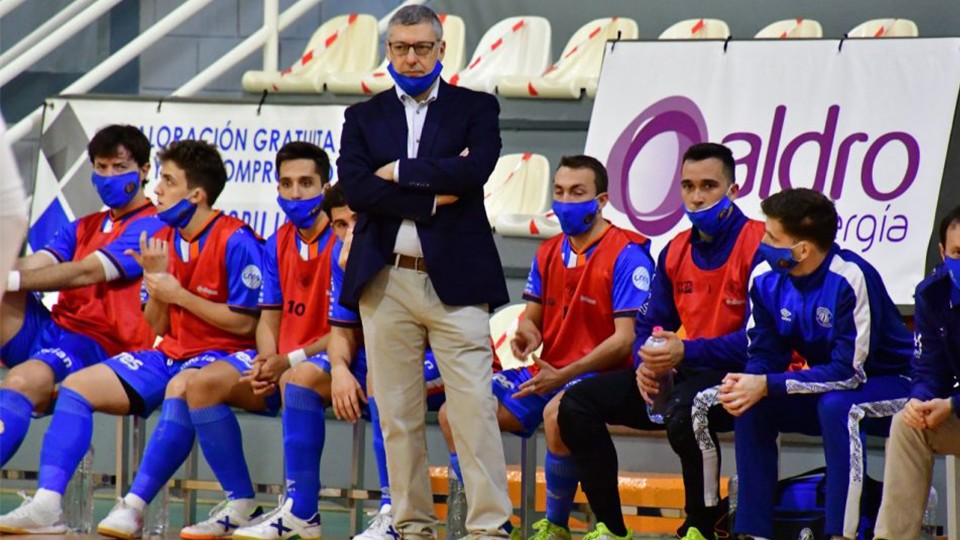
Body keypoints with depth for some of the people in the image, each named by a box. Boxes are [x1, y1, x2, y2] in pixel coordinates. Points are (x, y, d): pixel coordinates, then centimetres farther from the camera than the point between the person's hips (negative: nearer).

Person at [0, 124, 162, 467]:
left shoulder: (150, 228, -3)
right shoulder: (82, 228, 23)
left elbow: (86, 273, -15)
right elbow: (34, 267, 7)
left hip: (96, 346, -8)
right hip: (50, 328, 8)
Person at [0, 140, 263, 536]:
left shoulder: (236, 241, -12)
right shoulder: (162, 240, 9)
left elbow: (244, 323, -14)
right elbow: (158, 327, 12)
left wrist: (178, 295, -14)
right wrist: (155, 279, -6)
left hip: (220, 354, -8)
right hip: (171, 353, 8)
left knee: (181, 387, -41)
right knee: (78, 384, -6)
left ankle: (133, 507, -39)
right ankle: (47, 505, -19)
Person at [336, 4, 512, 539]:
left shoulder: (476, 109, 8)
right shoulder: (364, 118, 13)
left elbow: (476, 169, -12)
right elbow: (355, 188, -4)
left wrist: (401, 172, -7)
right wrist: (433, 197, -10)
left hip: (455, 279, -2)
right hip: (386, 281, 3)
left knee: (475, 409, -8)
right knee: (397, 414, 4)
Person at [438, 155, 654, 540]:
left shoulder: (626, 254, -10)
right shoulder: (548, 253, 12)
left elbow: (625, 339, -15)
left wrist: (563, 377, -22)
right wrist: (526, 335, -8)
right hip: (546, 371, 7)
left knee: (557, 414, -39)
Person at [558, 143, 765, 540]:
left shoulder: (757, 244, -13)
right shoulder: (675, 252, 10)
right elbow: (649, 324, 16)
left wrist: (686, 352, -25)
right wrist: (646, 362, -7)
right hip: (680, 372, 8)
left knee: (684, 411, -40)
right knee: (578, 404, -3)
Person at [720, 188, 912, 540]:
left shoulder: (850, 279, -28)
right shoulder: (767, 277, -7)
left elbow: (850, 371, -28)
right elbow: (764, 355, 0)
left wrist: (767, 386, -30)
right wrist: (743, 384, -25)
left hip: (891, 386, -7)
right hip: (829, 388, 7)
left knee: (835, 405, -35)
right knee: (752, 408, -12)